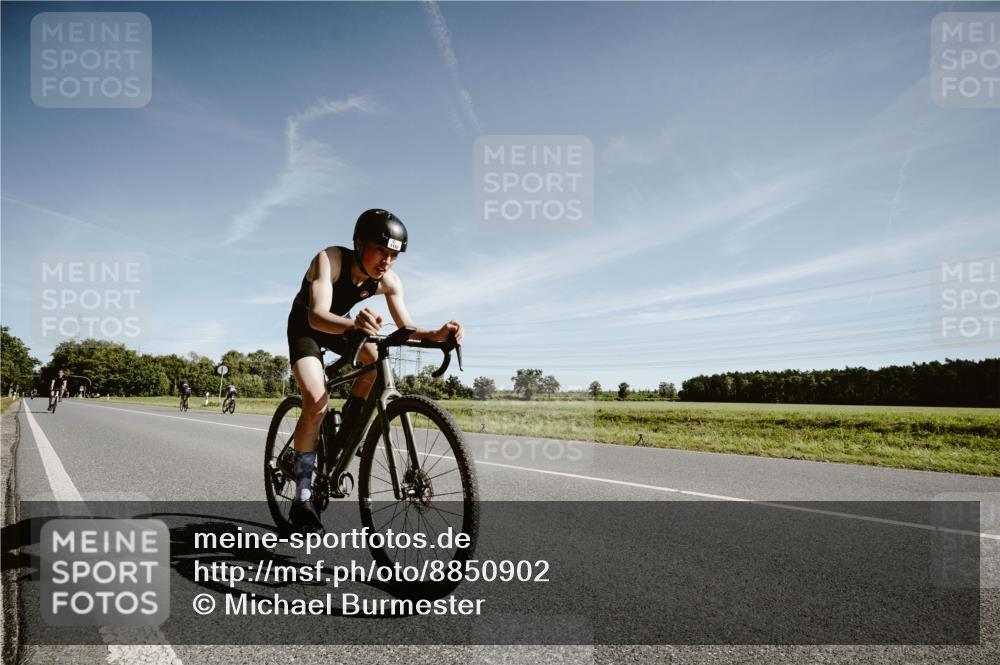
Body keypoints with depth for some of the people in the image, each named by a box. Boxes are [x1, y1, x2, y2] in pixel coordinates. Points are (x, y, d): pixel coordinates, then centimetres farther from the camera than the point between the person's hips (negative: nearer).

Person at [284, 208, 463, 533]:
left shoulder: (389, 282, -20)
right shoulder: (330, 260, -34)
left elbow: (407, 328, -22)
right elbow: (317, 315, -47)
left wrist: (436, 334, -43)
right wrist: (354, 324, -67)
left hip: (339, 325, 4)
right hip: (305, 325, -4)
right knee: (316, 399, -23)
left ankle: (348, 425, -4)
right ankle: (302, 495, -13)